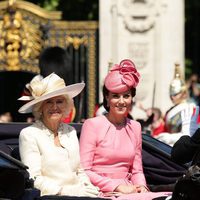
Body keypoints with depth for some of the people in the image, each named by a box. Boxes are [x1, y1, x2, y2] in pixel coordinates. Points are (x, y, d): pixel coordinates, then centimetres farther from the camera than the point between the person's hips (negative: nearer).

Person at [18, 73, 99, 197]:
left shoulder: (71, 132, 18)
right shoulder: (28, 134, -2)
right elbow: (34, 181, -9)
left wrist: (87, 187, -1)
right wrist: (66, 191, -18)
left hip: (77, 195, 6)